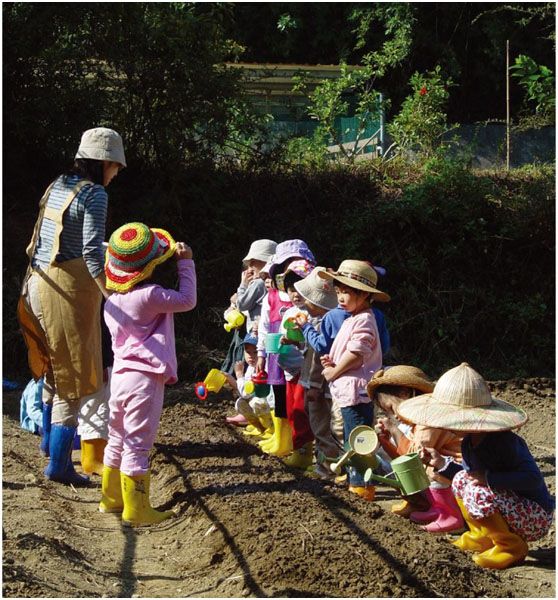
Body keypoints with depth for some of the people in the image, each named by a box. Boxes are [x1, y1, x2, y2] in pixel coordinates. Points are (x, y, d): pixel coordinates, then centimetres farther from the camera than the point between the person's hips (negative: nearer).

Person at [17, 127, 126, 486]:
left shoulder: (58, 186, 12)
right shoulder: (94, 194, -11)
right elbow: (91, 253, -19)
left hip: (39, 284, 8)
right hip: (70, 286, -8)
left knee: (54, 366, 24)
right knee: (73, 373, -1)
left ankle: (53, 438, 39)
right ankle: (58, 463, -2)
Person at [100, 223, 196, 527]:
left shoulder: (113, 301, 8)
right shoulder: (150, 296, -15)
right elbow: (187, 300, -6)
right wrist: (186, 263, 4)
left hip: (119, 375, 8)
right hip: (145, 379, -8)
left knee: (117, 441, 18)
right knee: (137, 446, -4)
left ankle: (111, 498, 29)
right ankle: (135, 510, 0)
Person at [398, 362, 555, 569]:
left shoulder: (503, 442, -26)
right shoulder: (469, 442, 0)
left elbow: (533, 479, -33)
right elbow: (473, 475, 14)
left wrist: (488, 478, -33)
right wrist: (441, 463, 2)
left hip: (537, 518, -9)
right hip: (512, 506, 9)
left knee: (478, 493, -28)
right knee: (461, 479, 5)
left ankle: (512, 547, -9)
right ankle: (482, 537, 14)